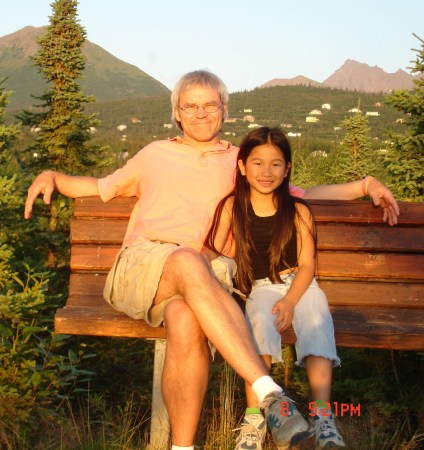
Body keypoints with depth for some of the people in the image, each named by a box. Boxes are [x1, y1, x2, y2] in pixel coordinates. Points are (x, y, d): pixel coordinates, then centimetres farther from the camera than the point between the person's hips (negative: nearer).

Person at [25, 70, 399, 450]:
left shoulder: (239, 162, 26)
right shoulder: (155, 154, 27)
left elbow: (301, 196, 28)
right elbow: (103, 187, 35)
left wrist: (364, 184, 18)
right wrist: (53, 176, 18)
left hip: (196, 277, 1)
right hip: (136, 267, 0)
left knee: (186, 323, -38)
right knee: (187, 260, -38)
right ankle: (269, 392, -45)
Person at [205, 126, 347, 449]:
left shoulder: (298, 211, -1)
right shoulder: (232, 207, 1)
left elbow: (307, 264, -4)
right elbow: (214, 254, 3)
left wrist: (290, 300, -19)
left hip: (299, 284, 1)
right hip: (261, 287, 0)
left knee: (317, 322, -28)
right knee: (261, 320, -31)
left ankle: (323, 416, -32)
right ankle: (255, 418, -30)